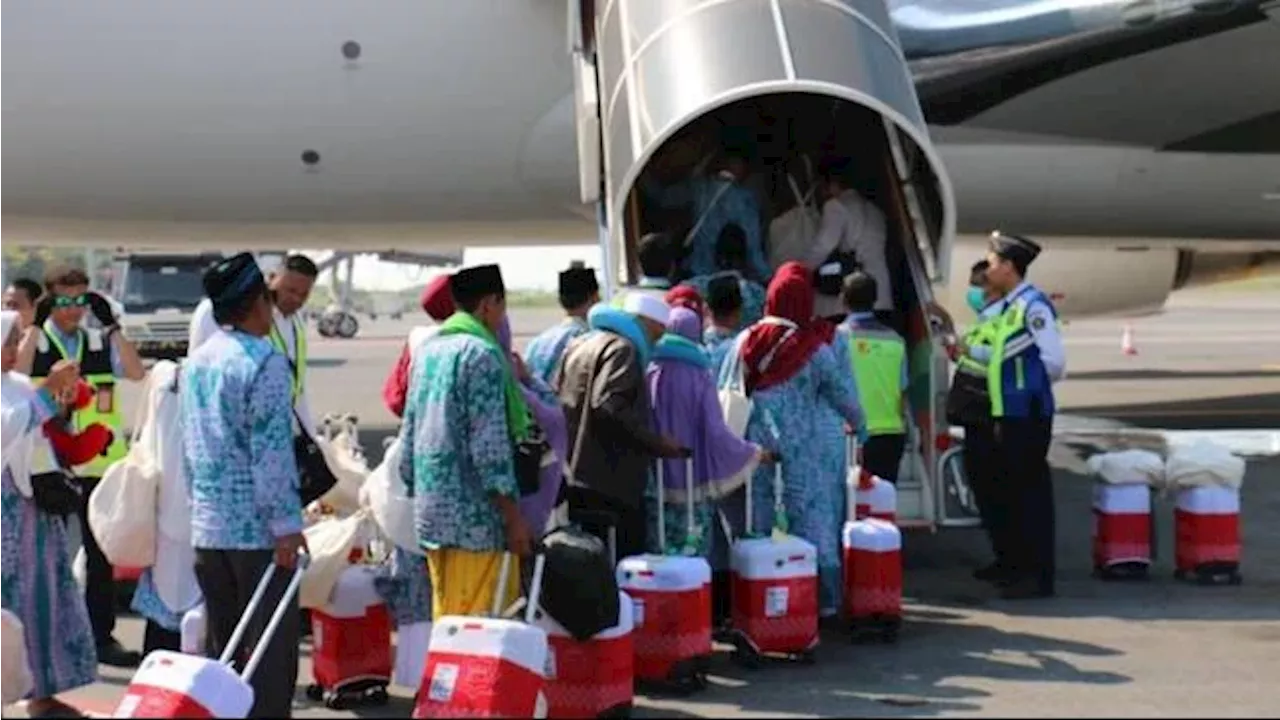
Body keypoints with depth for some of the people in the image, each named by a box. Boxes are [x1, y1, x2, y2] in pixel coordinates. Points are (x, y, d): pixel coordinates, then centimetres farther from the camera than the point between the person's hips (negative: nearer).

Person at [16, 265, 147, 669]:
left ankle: (102, 636, 17)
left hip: (99, 465, 2)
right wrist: (36, 325, -18)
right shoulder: (33, 342, 1)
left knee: (101, 553, 8)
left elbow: (136, 373, -7)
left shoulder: (102, 343, 7)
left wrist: (111, 325, -12)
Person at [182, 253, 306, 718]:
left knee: (219, 645, 14)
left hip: (207, 526, 8)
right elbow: (270, 450, -17)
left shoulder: (195, 363, 11)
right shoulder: (265, 362, -13)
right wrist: (287, 524, -14)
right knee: (271, 646, -2)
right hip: (258, 528, -7)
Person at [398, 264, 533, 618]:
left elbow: (408, 434, 17)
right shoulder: (482, 354, -12)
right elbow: (490, 448, -16)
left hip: (431, 512, 8)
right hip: (475, 517, -8)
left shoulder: (428, 350, 13)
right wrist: (514, 519, -13)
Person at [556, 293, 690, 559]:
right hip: (610, 485, -9)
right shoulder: (622, 349, -8)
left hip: (572, 479, 9)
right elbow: (608, 406, -21)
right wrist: (656, 443, -15)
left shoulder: (578, 346, 19)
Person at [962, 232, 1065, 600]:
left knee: (1031, 490, -5)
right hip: (1007, 411, 9)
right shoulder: (1007, 307, 14)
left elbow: (1054, 360, -17)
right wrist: (969, 350, 16)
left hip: (1027, 413, -9)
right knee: (1013, 489, 15)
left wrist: (1034, 387, -5)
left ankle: (1039, 576, 1)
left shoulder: (1033, 305, -14)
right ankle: (1020, 567, 24)